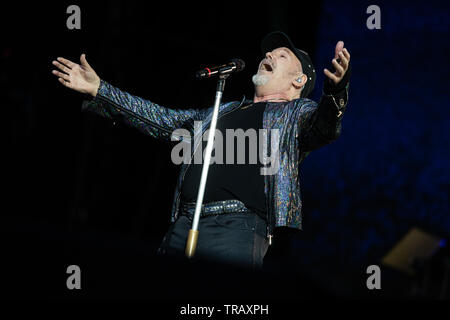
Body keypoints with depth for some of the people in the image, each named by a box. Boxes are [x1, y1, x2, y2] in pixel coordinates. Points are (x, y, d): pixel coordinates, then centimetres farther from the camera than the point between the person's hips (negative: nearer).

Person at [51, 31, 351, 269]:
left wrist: (335, 94, -34)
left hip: (237, 230, -6)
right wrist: (99, 90, 31)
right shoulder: (223, 111, 31)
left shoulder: (298, 112, 13)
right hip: (182, 227, 6)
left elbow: (322, 128, -9)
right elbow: (164, 120, 34)